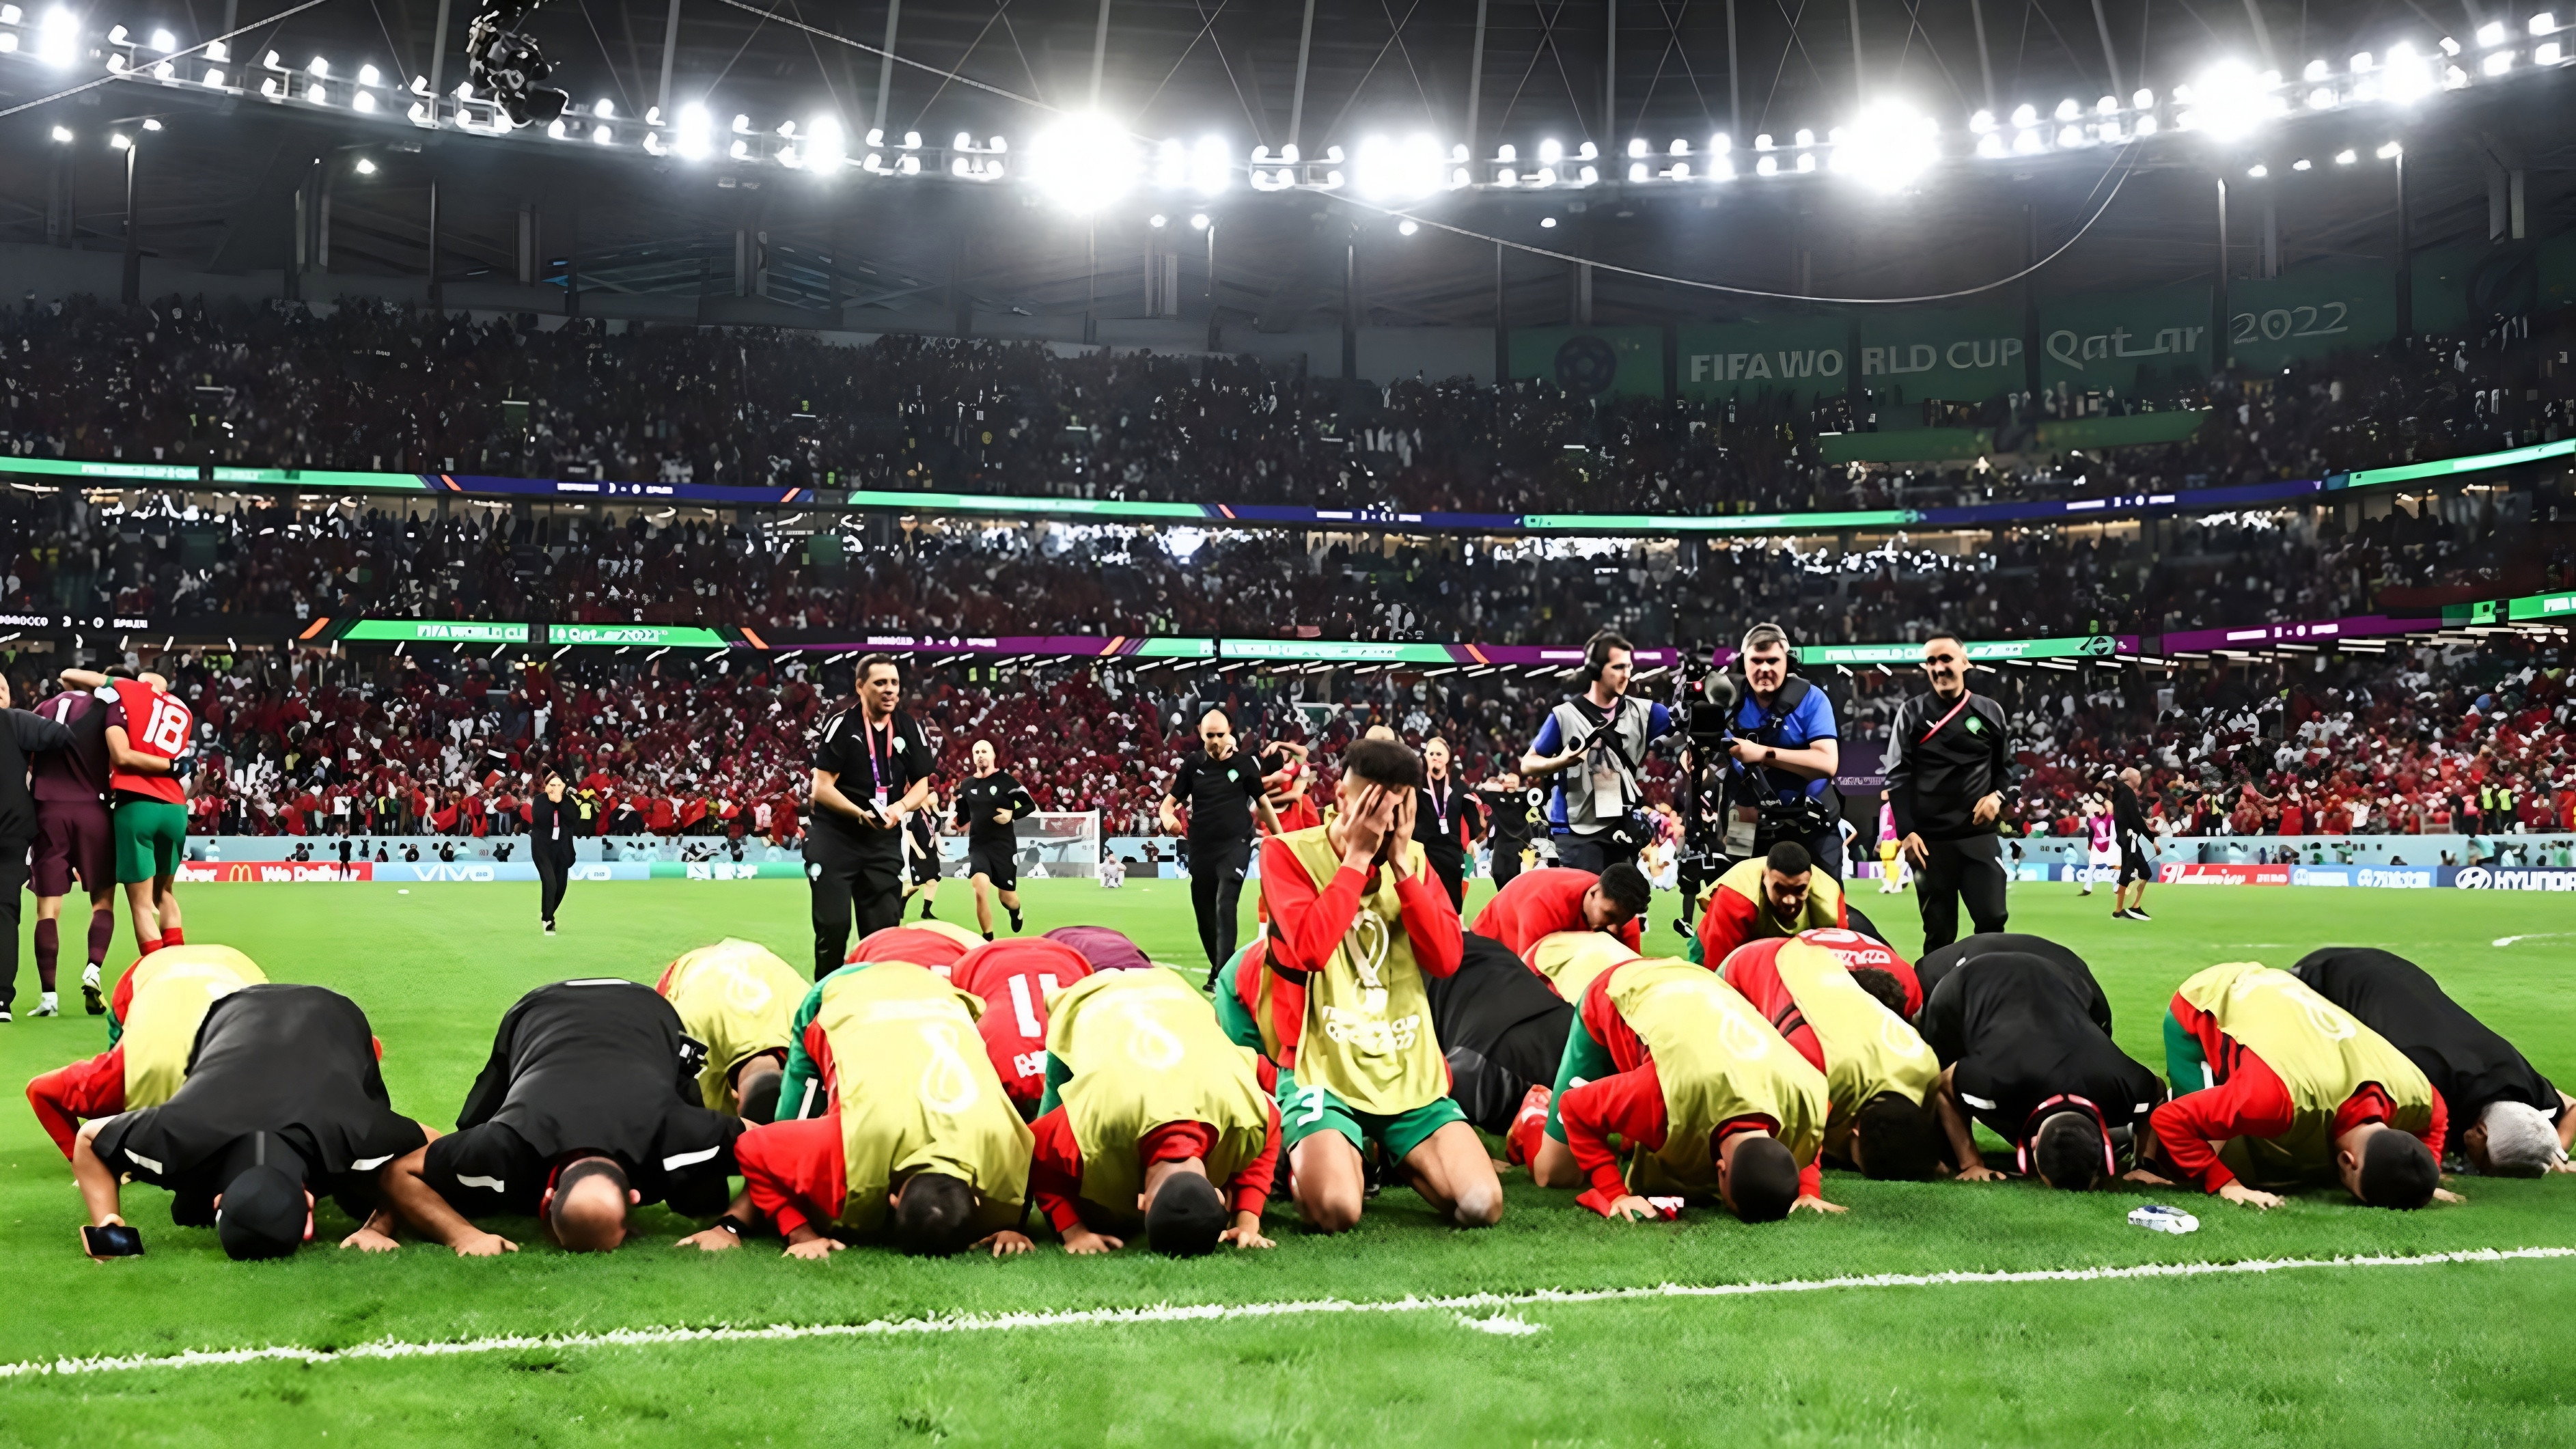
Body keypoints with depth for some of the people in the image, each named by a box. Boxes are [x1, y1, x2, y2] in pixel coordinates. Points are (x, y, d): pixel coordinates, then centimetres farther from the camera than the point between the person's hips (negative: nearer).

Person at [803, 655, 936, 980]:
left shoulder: (909, 729, 2)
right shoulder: (841, 724, -11)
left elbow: (921, 785, 8)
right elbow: (822, 788, -14)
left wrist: (900, 807, -14)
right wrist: (861, 813, -28)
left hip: (885, 840, 4)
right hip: (834, 835, -4)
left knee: (884, 927, 5)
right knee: (833, 925, -3)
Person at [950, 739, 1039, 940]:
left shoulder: (1006, 781, -8)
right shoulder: (965, 786, 5)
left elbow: (1031, 806, -5)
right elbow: (963, 821, 13)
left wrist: (1012, 814, -20)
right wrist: (955, 822, -8)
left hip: (1004, 846, -2)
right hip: (978, 846, 2)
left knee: (1007, 897, 9)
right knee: (981, 890, -21)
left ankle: (1016, 911, 49)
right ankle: (988, 939, -8)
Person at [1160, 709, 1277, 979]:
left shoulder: (1245, 764, -1)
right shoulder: (1192, 764, 4)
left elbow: (1262, 803, 11)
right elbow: (1170, 801, 5)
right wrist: (1167, 816, -20)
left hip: (1235, 845, -3)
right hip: (1201, 848, 3)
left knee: (1225, 906, -19)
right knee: (1204, 913, 8)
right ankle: (1219, 967, 25)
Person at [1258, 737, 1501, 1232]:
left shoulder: (1414, 860, 10)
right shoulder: (1288, 852, -4)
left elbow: (1446, 960, -3)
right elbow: (1311, 948, -20)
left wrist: (1403, 866, -9)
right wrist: (1357, 857, -15)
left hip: (1410, 1073, 4)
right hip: (1323, 1072, -4)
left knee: (1483, 1206, -12)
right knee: (1334, 1210, -29)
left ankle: (1402, 1159, 21)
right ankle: (1306, 1160, 9)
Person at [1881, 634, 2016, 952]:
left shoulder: (1990, 712, 9)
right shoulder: (1912, 713, 4)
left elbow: (2006, 766, 17)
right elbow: (1897, 775, 1)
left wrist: (1997, 795, -5)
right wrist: (1907, 831, -8)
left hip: (1980, 836, 1)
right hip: (1930, 839, -1)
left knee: (1992, 920, -8)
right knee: (1939, 931, 2)